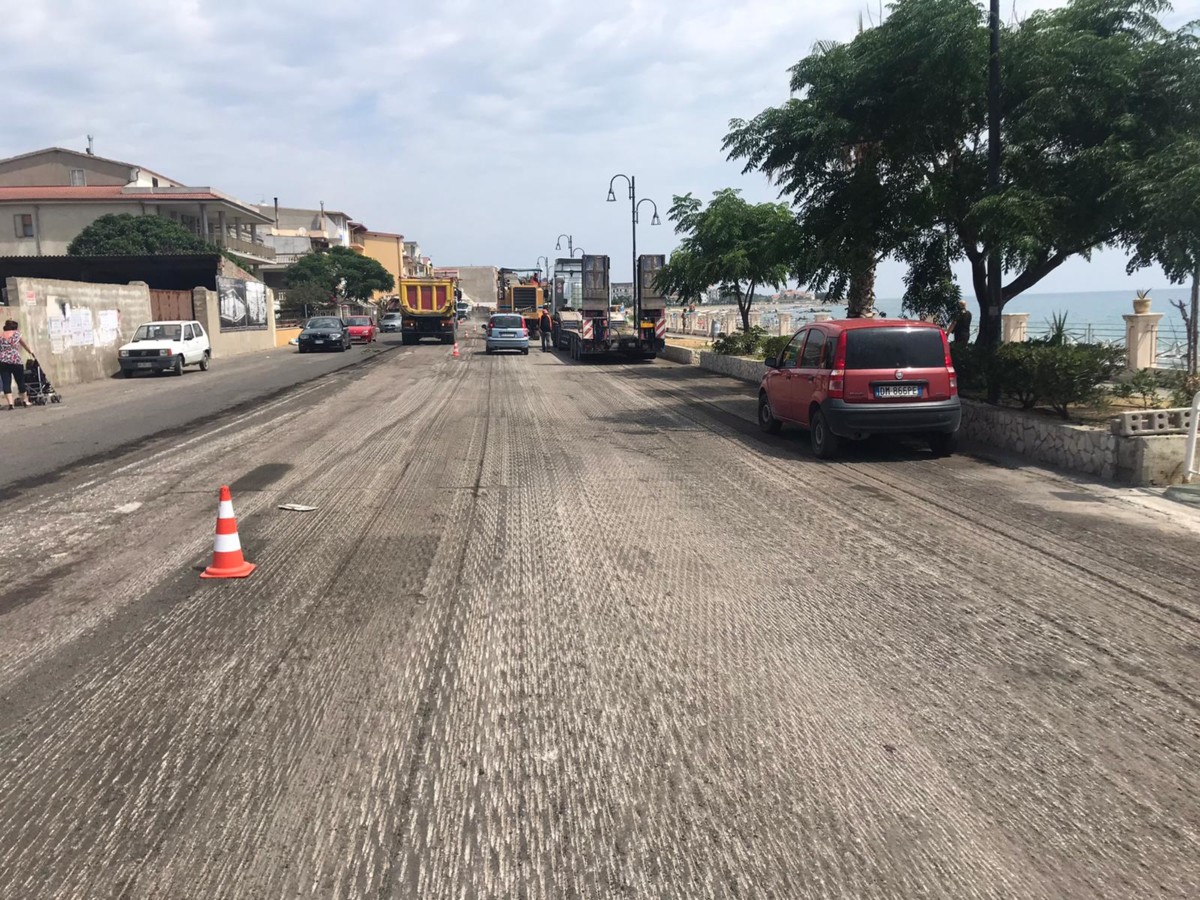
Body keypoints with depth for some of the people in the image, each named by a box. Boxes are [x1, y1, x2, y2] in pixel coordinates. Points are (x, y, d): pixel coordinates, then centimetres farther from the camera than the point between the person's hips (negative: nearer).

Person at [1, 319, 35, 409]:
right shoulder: (16, 333, 9)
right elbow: (25, 345, 22)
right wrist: (31, 353, 37)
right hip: (15, 360, -2)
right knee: (20, 381, 10)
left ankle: (10, 403, -9)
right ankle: (25, 401, 20)